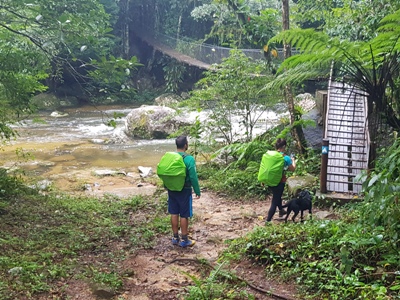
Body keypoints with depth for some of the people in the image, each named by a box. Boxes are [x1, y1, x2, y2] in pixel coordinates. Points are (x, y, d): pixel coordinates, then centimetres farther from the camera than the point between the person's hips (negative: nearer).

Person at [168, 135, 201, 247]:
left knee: (174, 214, 13)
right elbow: (193, 177, -18)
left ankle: (175, 237, 22)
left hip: (172, 190, 6)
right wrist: (197, 191, -7)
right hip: (184, 191, -6)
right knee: (184, 215, 3)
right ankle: (184, 240, 11)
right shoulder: (189, 159, -19)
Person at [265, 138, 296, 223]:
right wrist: (293, 160, 16)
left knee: (277, 196, 30)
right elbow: (292, 169, -3)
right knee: (275, 201, 2)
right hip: (280, 182, -6)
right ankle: (268, 221, 0)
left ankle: (281, 211, 53)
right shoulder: (286, 158, -16)